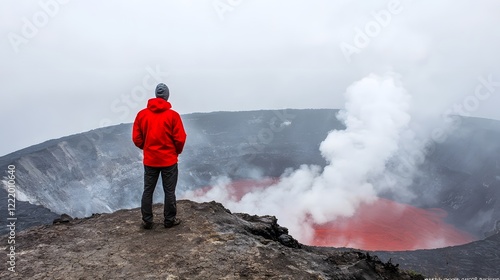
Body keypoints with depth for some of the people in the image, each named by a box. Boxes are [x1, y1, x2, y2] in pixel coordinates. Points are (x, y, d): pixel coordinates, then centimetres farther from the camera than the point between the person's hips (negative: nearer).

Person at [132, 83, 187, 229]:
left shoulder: (142, 114, -3)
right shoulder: (173, 115, -12)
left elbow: (136, 138, 1)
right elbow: (180, 139, -11)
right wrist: (177, 151, 9)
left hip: (149, 160, 3)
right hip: (169, 160, -3)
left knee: (148, 191, 15)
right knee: (169, 191, 10)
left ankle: (147, 221, 24)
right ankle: (169, 220, 21)